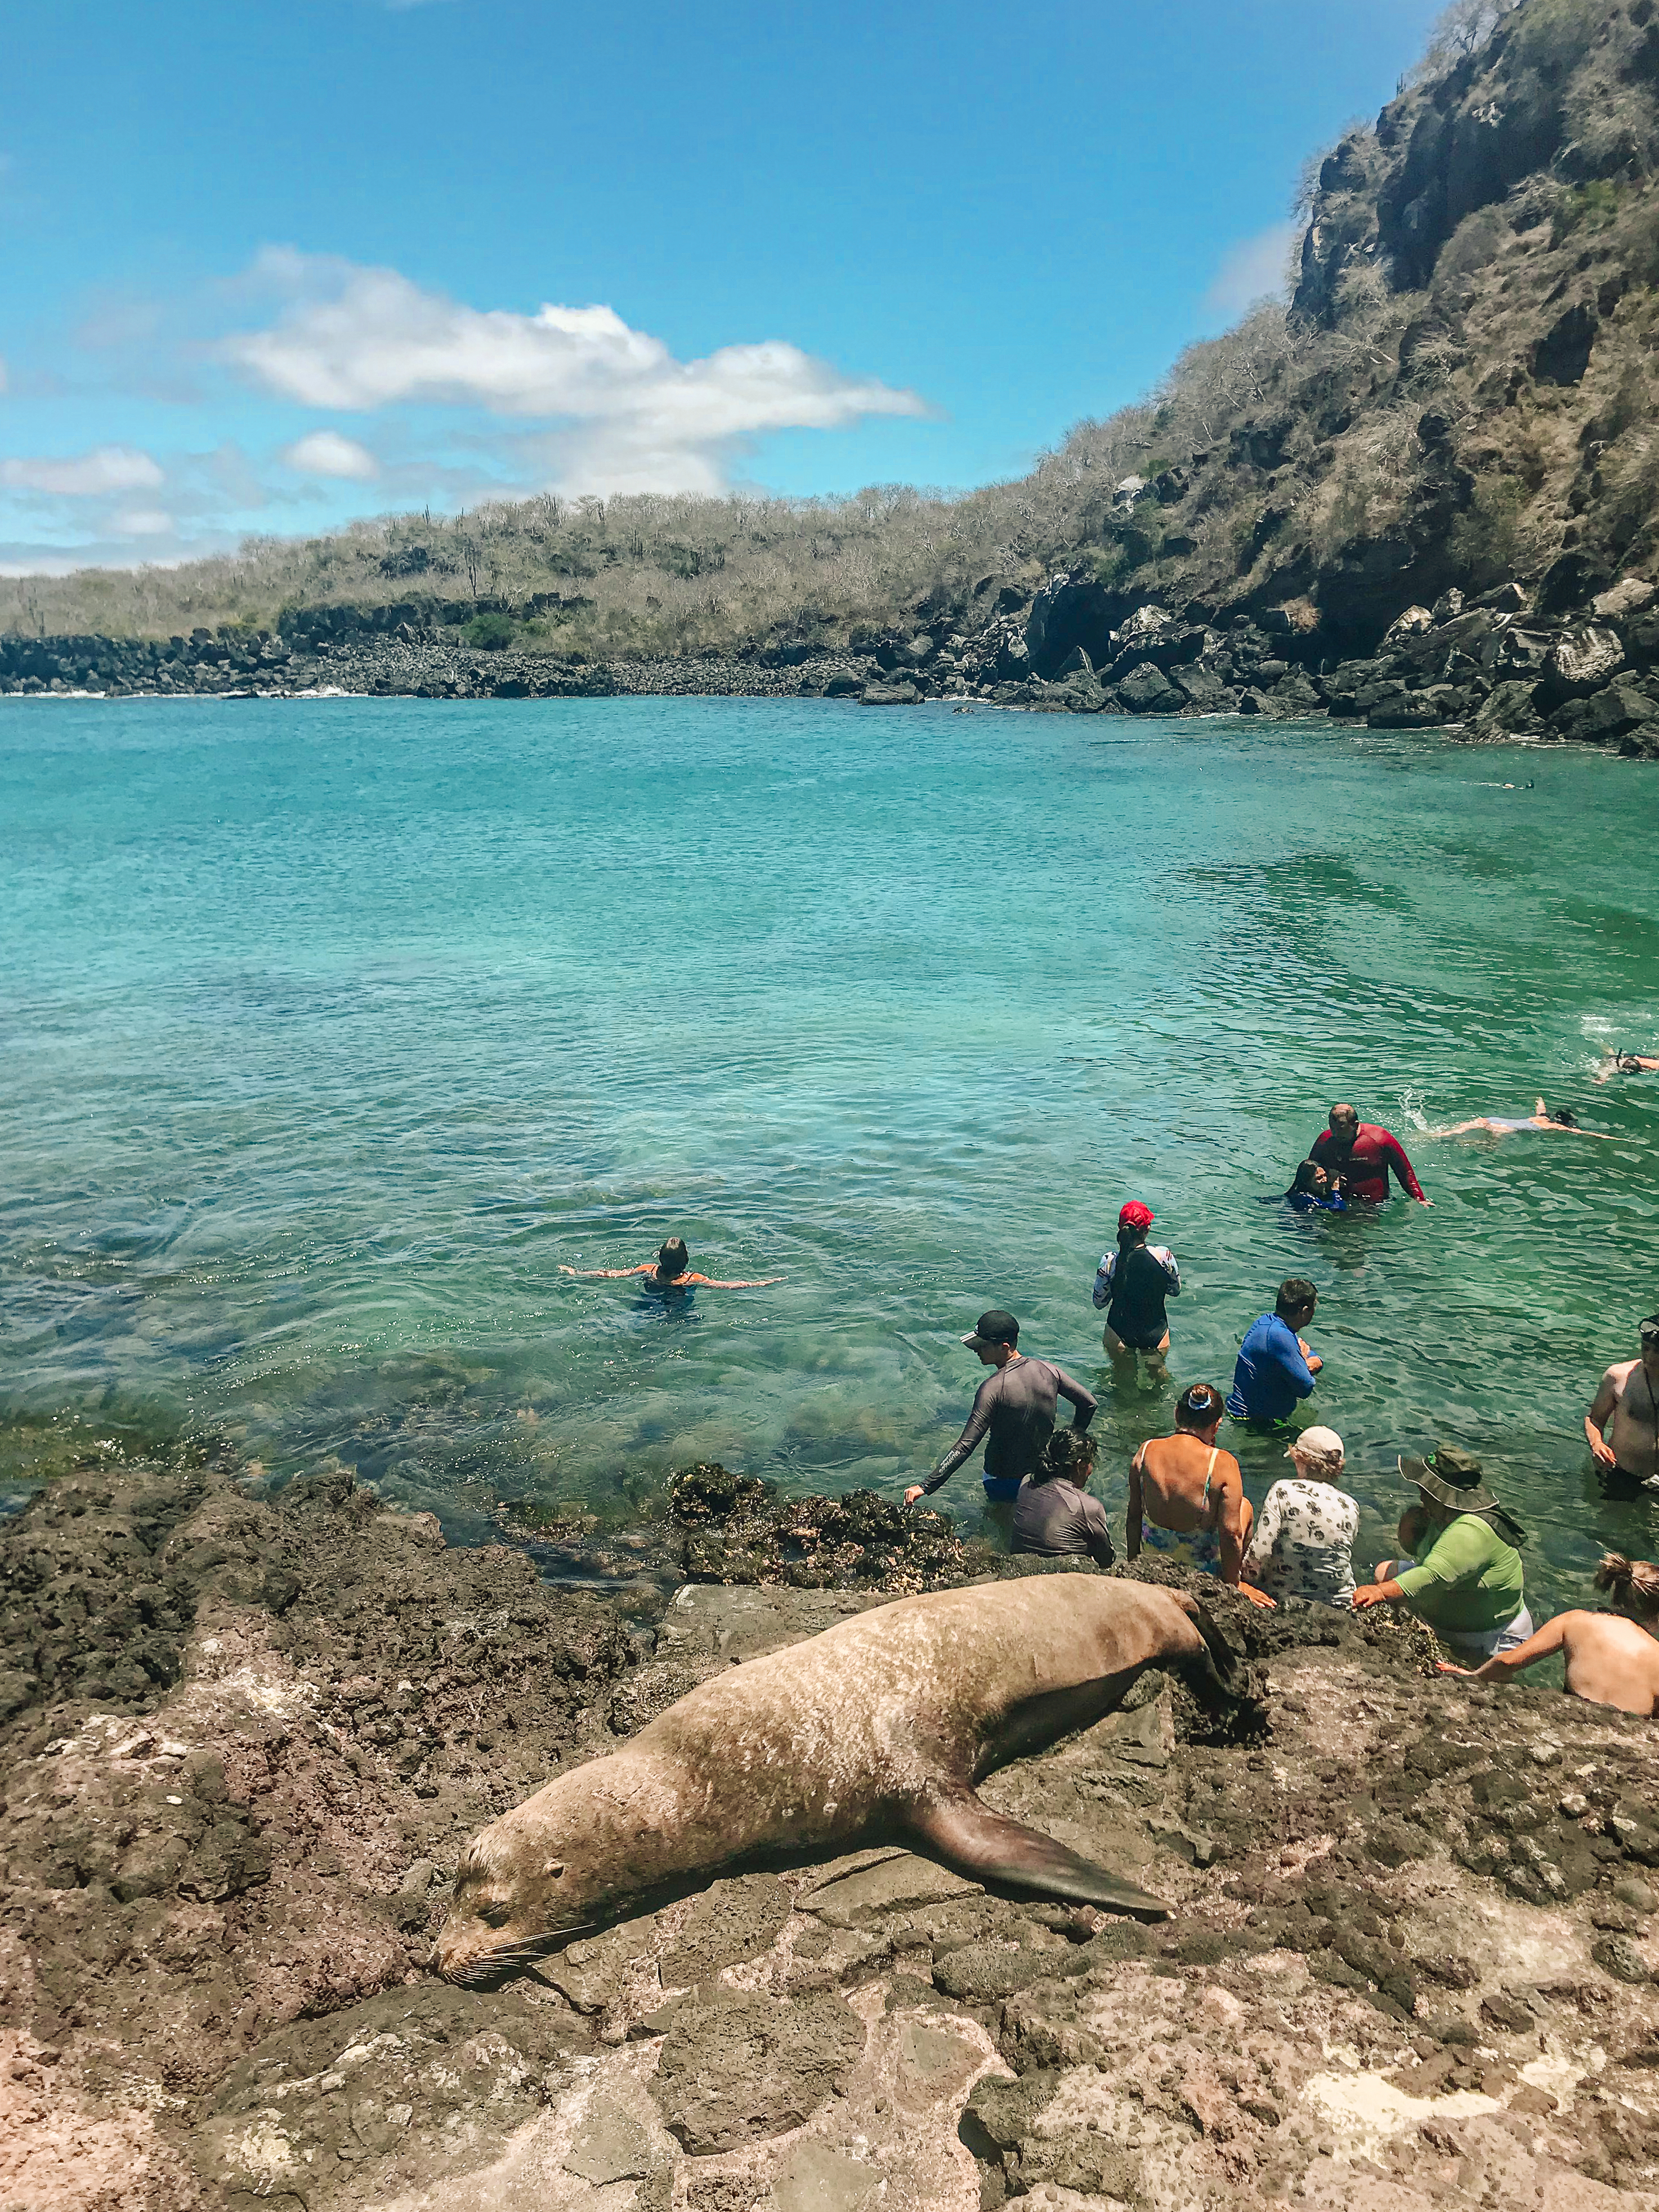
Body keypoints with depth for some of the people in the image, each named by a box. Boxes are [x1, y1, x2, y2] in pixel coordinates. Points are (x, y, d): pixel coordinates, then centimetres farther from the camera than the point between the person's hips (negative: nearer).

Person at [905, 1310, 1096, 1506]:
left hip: (1004, 1481, -5)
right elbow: (1088, 1403, 2)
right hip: (1045, 1473, 5)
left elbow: (965, 1445, -29)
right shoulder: (1049, 1370, -9)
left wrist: (926, 1487, -27)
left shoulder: (993, 1388, -26)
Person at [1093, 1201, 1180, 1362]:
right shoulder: (1164, 1255, -18)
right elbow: (1176, 1291, 0)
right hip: (1157, 1335, 1)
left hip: (1119, 1335, -1)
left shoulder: (1110, 1261, -19)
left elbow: (1099, 1303, -6)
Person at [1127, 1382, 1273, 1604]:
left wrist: (1134, 1561, 13)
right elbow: (1231, 1533, -21)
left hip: (1153, 1561, 4)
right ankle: (1241, 1571, 41)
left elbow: (1134, 1516, -3)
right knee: (1244, 1505, 24)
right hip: (1205, 1568, -4)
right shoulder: (1223, 1463, -24)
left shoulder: (1146, 1451, -13)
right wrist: (1233, 1584, -5)